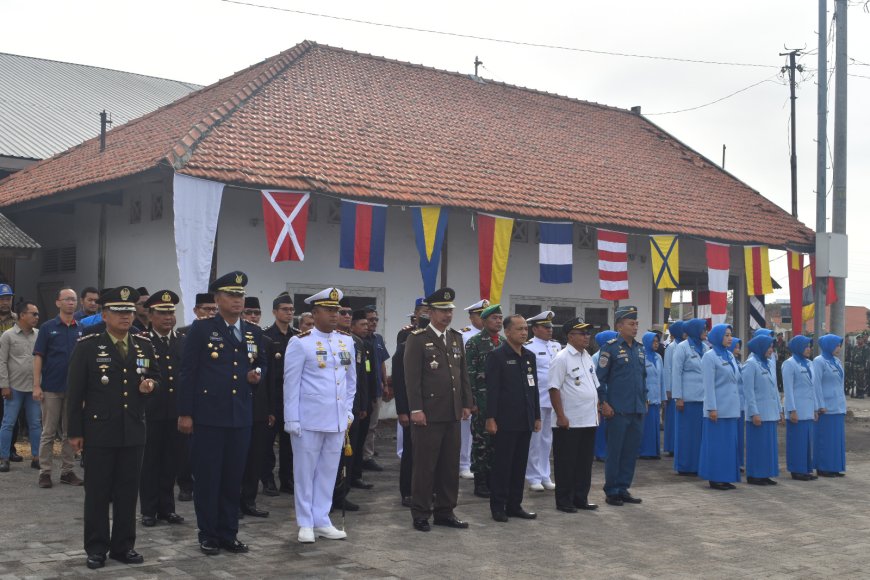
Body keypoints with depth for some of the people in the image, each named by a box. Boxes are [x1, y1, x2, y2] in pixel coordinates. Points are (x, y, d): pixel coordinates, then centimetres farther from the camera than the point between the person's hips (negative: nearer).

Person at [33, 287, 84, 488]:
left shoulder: (81, 329, 6)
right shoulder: (48, 327, -1)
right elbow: (38, 357, -3)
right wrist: (36, 385, -10)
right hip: (52, 388, -3)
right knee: (48, 432, 3)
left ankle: (67, 471, 16)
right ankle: (45, 472, 9)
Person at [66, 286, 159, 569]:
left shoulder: (145, 346, 7)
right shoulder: (87, 346, -5)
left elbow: (155, 376, 18)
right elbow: (75, 392, -4)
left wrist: (150, 385, -8)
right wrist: (75, 431, -6)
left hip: (133, 431, 4)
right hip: (99, 431, -3)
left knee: (128, 492, 9)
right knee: (97, 493, 5)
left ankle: (124, 546, 21)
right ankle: (96, 548, 16)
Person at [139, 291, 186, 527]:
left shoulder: (183, 342, 9)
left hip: (176, 412, 3)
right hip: (150, 412, -3)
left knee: (171, 462, 9)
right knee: (150, 461, 5)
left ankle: (167, 508, 20)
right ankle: (149, 510, 15)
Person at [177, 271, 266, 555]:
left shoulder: (254, 332, 10)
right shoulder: (201, 328, -4)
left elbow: (261, 364, 22)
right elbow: (187, 372, -6)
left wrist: (257, 375, -3)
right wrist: (185, 413, -10)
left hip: (241, 416, 4)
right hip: (208, 415, -4)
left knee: (233, 477, 10)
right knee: (207, 477, 3)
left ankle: (229, 533, 20)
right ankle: (208, 535, 14)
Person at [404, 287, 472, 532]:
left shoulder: (457, 337, 14)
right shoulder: (417, 339, -5)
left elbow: (463, 373, 16)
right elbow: (412, 377, -10)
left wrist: (466, 404, 11)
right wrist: (416, 409, -15)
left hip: (452, 414, 6)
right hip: (428, 414, -6)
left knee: (450, 465, 10)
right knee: (425, 466, 1)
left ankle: (445, 511, 20)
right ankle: (420, 514, 11)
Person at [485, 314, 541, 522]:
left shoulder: (530, 356, 12)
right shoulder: (497, 356, -7)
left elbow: (534, 388, 15)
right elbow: (492, 389, -12)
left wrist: (537, 417, 13)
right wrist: (490, 418, -16)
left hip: (525, 421, 6)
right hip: (506, 421, -6)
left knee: (520, 465, 10)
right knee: (502, 465, 1)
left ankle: (514, 505, 18)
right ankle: (498, 507, 9)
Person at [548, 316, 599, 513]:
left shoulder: (587, 357, 13)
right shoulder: (562, 358, -11)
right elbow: (554, 389, -15)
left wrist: (597, 410, 16)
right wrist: (561, 416, -18)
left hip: (589, 421, 8)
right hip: (569, 423, -8)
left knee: (585, 462, 13)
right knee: (566, 463, 1)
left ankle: (581, 498, 23)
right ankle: (564, 501, 10)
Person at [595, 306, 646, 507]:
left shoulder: (639, 348, 12)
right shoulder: (610, 348, -8)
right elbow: (600, 378, -8)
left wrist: (644, 400, 15)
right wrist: (604, 403, -12)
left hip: (637, 410, 6)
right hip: (618, 410, -6)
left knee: (631, 451, 10)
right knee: (615, 451, 1)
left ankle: (623, 488, 19)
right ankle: (611, 491, 9)